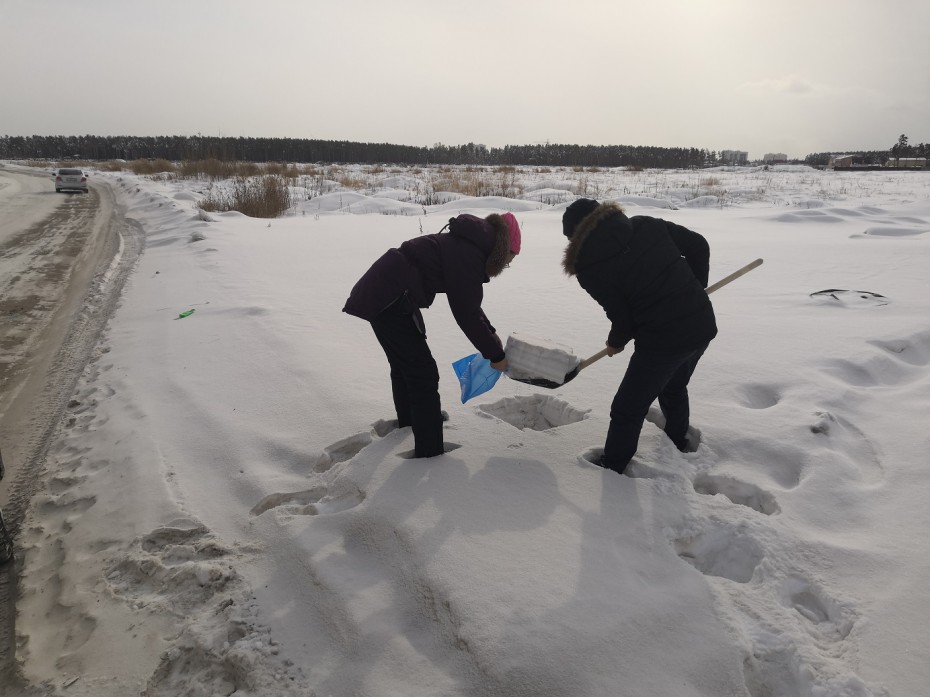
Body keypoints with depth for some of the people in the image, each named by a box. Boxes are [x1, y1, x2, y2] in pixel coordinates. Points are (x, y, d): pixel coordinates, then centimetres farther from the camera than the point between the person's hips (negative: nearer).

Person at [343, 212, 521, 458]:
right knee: (423, 374, -6)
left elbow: (467, 301, 23)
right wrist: (495, 354, -7)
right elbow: (466, 313, -17)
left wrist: (489, 332, 21)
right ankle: (429, 453, -1)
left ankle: (408, 423, 49)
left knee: (404, 365, 28)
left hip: (384, 292, 11)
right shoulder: (467, 255, -19)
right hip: (389, 299, -11)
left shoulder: (466, 246, 12)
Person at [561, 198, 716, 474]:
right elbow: (699, 246, 7)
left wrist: (616, 342, 16)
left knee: (627, 409, 10)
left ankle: (611, 469, 25)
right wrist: (695, 289, 21)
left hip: (663, 338, -7)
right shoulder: (646, 224, 3)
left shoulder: (590, 267, -11)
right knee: (674, 387, 34)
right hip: (702, 324, 7)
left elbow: (622, 316, -6)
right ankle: (679, 440, 54)